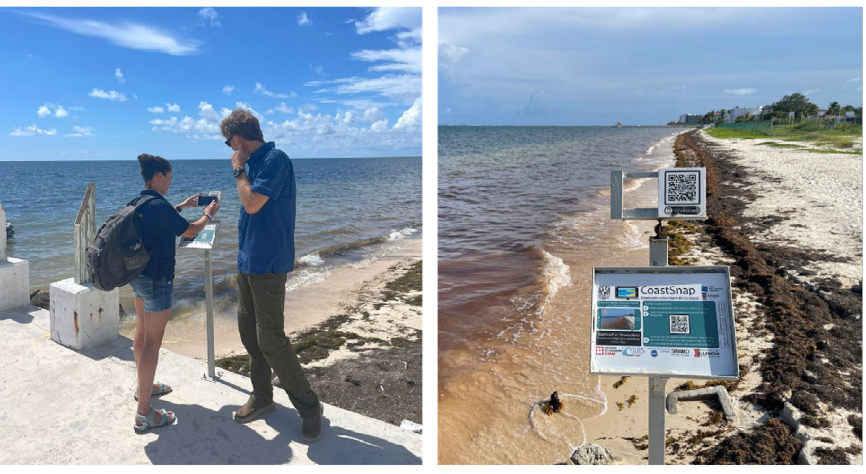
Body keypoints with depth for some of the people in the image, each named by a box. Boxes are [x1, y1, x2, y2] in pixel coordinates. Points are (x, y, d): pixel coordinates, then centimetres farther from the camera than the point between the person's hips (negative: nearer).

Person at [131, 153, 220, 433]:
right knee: (153, 342, -6)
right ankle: (144, 414, -2)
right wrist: (208, 215, 6)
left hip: (138, 276, 10)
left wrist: (183, 205, 25)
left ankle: (144, 387, 41)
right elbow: (190, 231, -10)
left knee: (142, 331, 22)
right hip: (156, 279, -10)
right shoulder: (159, 205, -21)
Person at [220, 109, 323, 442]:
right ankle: (262, 397, 30)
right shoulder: (256, 162, 12)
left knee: (270, 340, -7)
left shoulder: (275, 159, -16)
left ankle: (309, 407, 7)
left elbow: (253, 203, -23)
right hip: (248, 261, 10)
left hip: (268, 264, -9)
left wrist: (239, 169, -9)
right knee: (248, 331, 15)